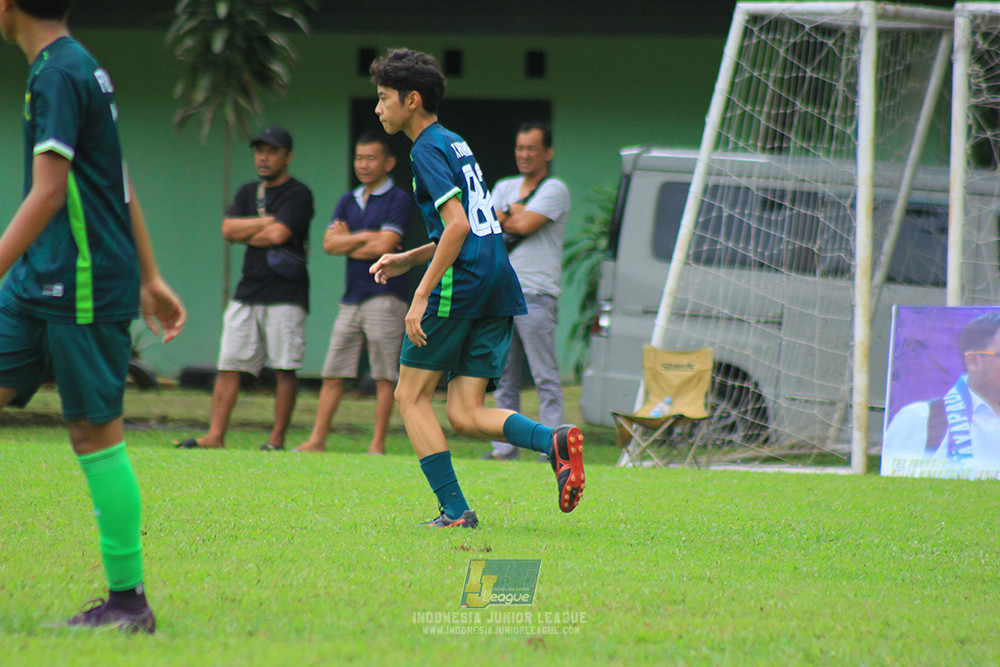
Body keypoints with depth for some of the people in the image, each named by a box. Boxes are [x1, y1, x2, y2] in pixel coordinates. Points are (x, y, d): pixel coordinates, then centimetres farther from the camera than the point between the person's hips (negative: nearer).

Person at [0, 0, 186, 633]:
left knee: (96, 432, -4)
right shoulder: (83, 69, 15)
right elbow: (120, 186, 19)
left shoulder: (58, 75, -15)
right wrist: (151, 280, 23)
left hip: (84, 288, -10)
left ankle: (129, 601, 3)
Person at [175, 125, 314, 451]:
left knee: (284, 368, -5)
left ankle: (277, 438, -1)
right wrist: (268, 222, -7)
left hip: (285, 296, -6)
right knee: (229, 365, 1)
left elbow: (278, 234, -16)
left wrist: (247, 233, 1)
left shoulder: (298, 194, -3)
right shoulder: (247, 193, 17)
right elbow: (228, 229, 2)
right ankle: (215, 435, 0)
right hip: (247, 292, 6)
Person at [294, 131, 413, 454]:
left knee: (384, 376, -4)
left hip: (385, 297, -6)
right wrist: (366, 237, -7)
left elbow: (384, 247, -12)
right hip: (352, 299, 6)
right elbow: (330, 243, 5)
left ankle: (378, 444, -2)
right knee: (333, 373, 4)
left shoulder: (399, 200, -2)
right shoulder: (348, 201, 17)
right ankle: (317, 440, 5)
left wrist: (348, 243, 0)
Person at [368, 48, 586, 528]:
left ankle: (455, 509, -2)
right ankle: (555, 441, -17)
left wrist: (421, 295, -20)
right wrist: (409, 259, 26)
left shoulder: (427, 150, -7)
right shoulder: (456, 144, 22)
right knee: (465, 414, 5)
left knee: (412, 396, 4)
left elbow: (459, 224, -19)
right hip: (499, 290, 8)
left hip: (461, 288, -8)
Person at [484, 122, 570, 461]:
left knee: (546, 378, -9)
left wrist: (504, 216, 3)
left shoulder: (555, 189, -1)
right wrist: (515, 214, -8)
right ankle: (504, 448, 12)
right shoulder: (505, 187, 19)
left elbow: (526, 224, -14)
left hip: (536, 295, -7)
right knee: (503, 377, 8)